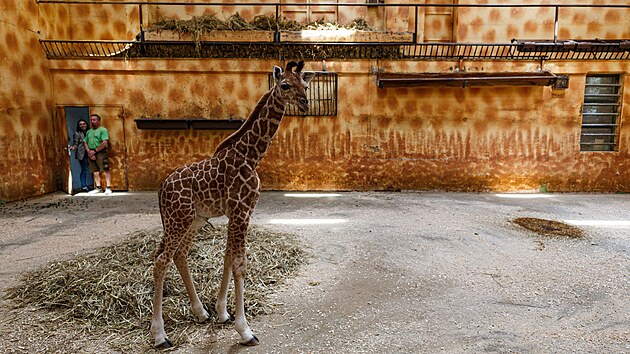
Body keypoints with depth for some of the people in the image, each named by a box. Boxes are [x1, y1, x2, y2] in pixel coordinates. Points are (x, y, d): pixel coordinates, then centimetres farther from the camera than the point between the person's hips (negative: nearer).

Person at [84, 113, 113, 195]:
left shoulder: (103, 130, -2)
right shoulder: (89, 132, 20)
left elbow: (105, 143, -13)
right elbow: (85, 143, 16)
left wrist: (95, 151, -12)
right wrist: (89, 152, -2)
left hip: (100, 152, -7)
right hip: (91, 154, 7)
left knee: (105, 170, -10)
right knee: (95, 172, 8)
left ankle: (108, 188, -8)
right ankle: (98, 188, 14)